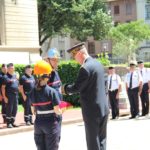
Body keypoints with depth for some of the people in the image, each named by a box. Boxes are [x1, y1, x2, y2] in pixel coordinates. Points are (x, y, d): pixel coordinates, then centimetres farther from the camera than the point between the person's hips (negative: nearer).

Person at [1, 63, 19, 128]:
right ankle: (8, 123, 5)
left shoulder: (15, 76, 15)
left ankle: (12, 122, 18)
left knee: (15, 109, 9)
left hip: (16, 95, 7)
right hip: (9, 96, -7)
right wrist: (4, 96, -15)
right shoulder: (5, 77, -5)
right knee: (9, 109, -2)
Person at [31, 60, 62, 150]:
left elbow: (34, 110, 4)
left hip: (38, 123, 4)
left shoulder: (33, 92, 0)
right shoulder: (52, 91, -14)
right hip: (51, 123, -4)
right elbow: (57, 111, -14)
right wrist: (61, 111, 7)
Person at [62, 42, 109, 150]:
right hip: (104, 108, 9)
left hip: (92, 110, -8)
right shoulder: (98, 64, 10)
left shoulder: (85, 68, -18)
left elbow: (76, 87, -16)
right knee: (102, 141, 15)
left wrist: (65, 88, 2)